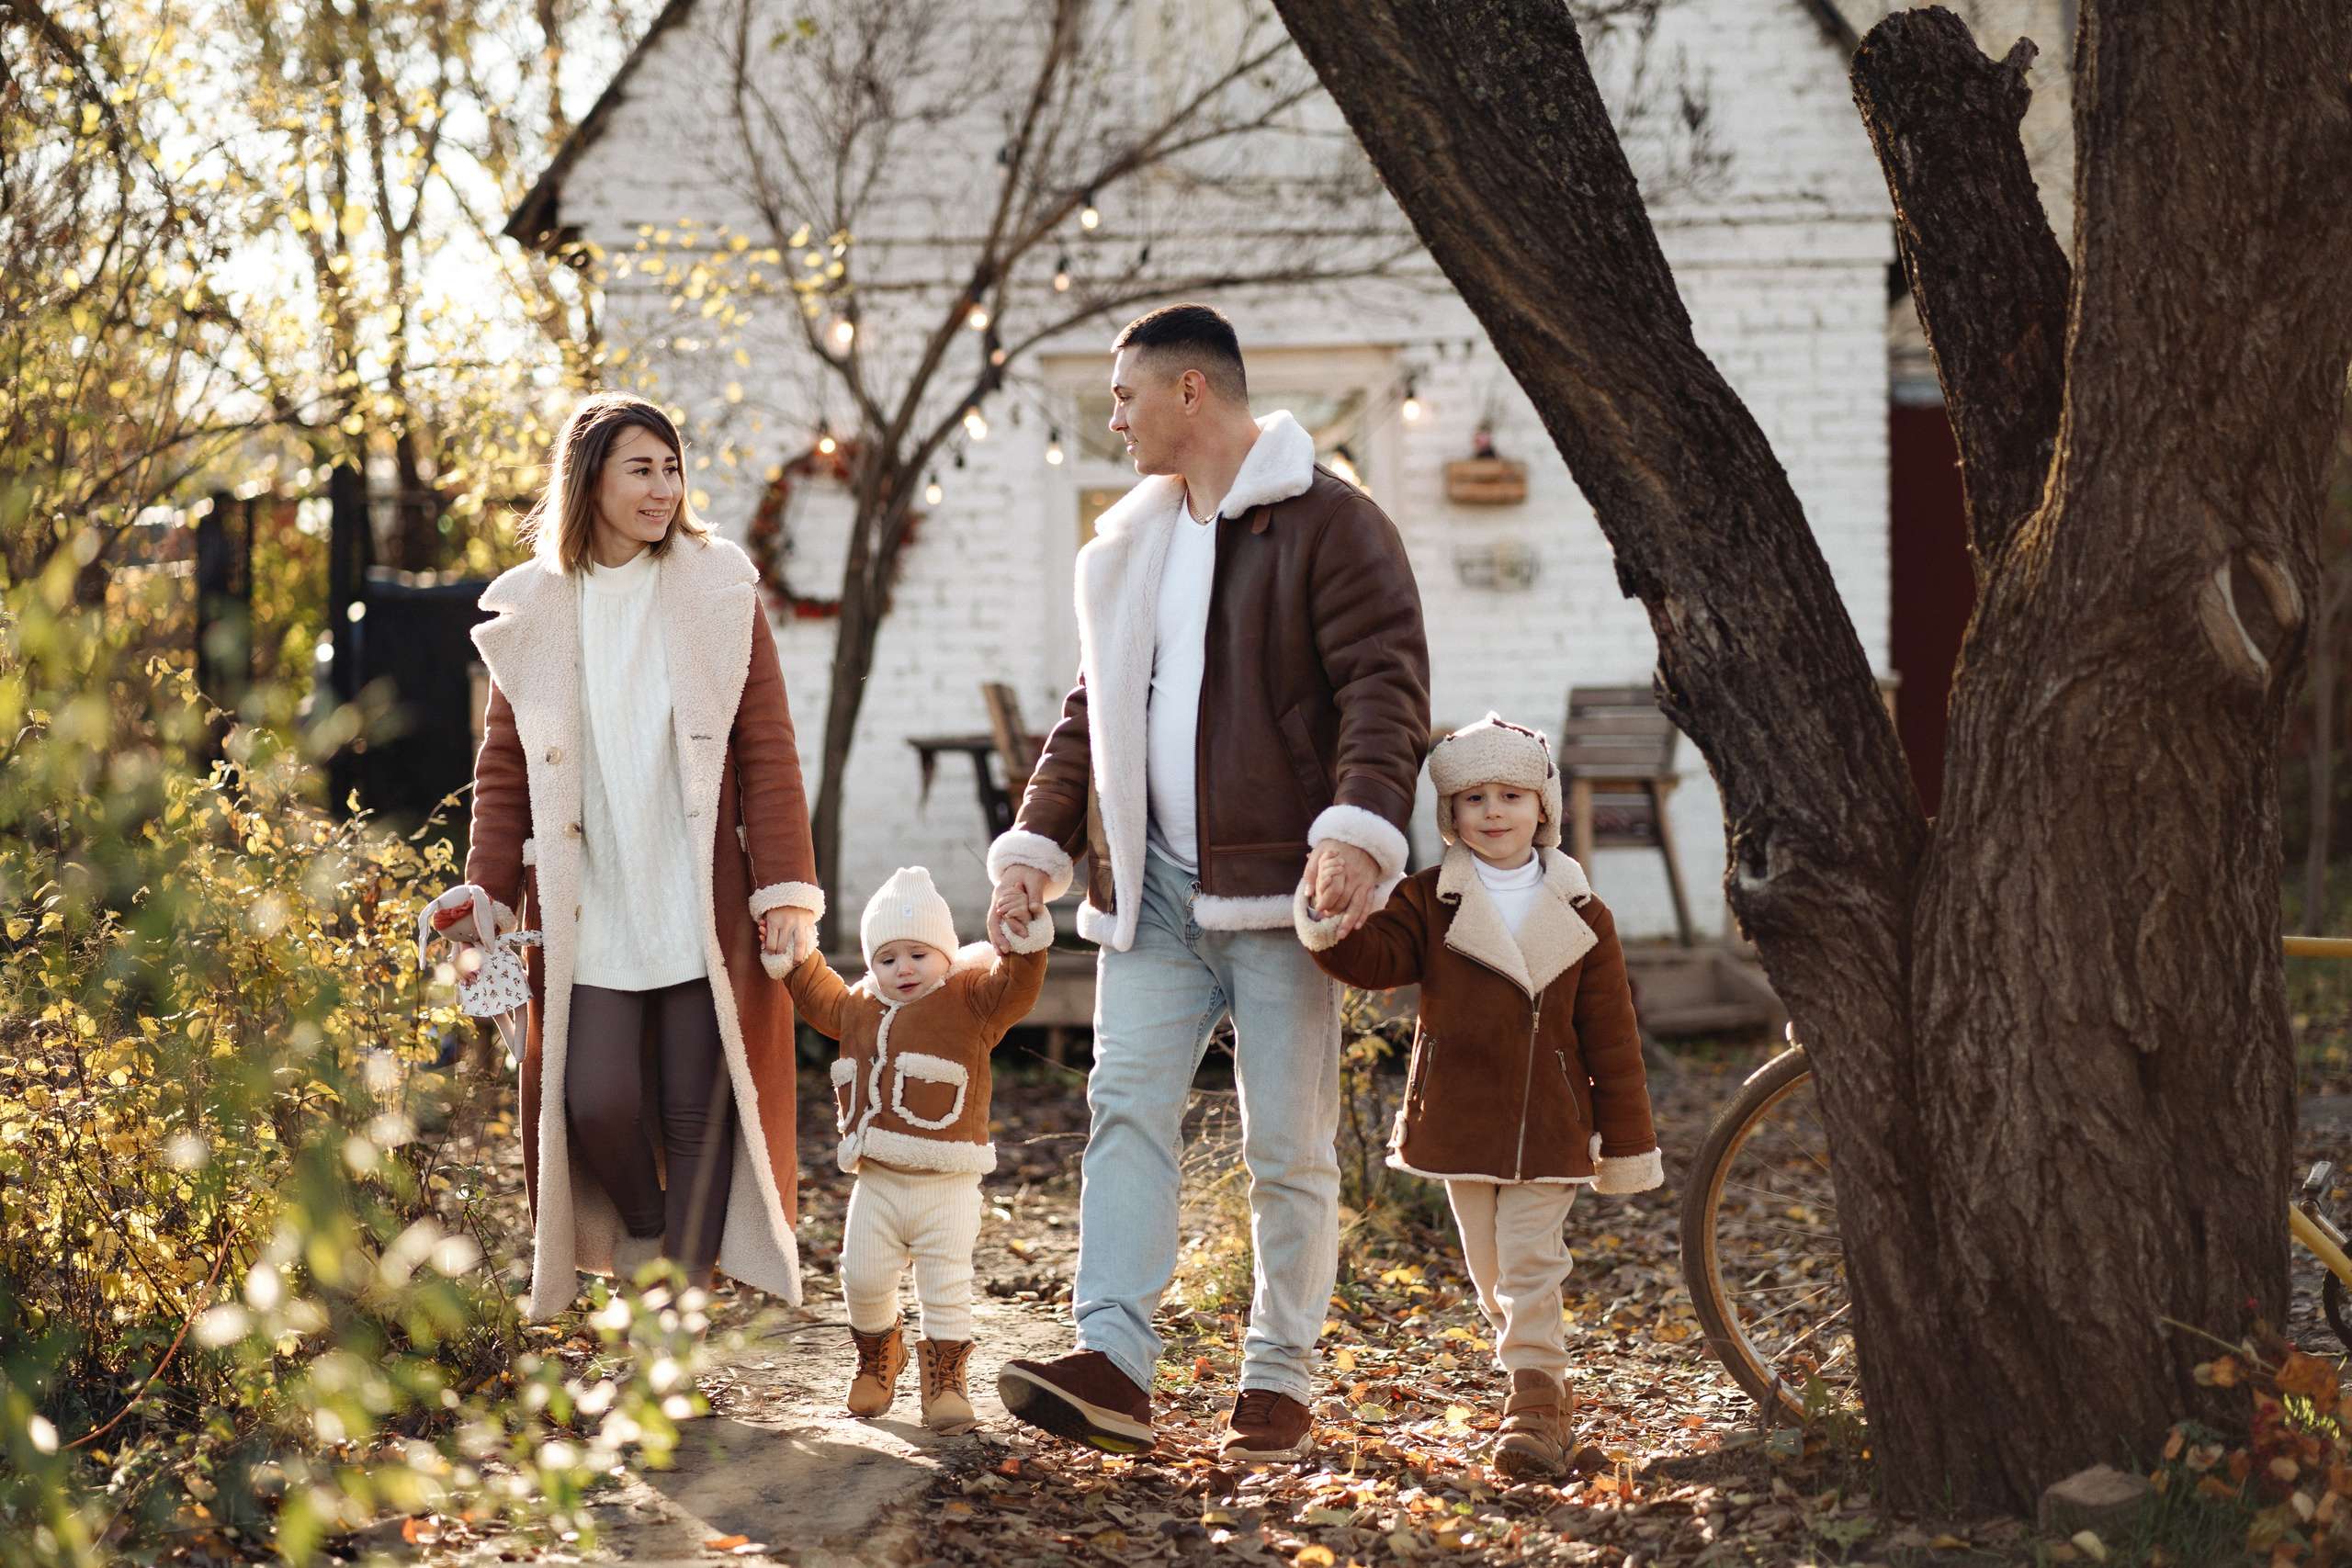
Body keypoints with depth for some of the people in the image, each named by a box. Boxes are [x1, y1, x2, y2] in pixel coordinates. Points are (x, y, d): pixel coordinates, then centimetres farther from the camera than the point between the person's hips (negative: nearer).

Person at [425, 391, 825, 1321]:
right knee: (595, 1103, -6)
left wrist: (785, 889, -7)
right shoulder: (533, 609, 6)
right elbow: (505, 768, 11)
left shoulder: (719, 591, 3)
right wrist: (487, 891, 1)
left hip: (705, 908, -1)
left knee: (699, 1108, -1)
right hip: (588, 912, 1)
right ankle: (643, 1244, 24)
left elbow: (768, 752, 0)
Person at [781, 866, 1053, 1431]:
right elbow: (819, 999, 30)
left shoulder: (969, 1000, -3)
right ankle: (877, 1356, 32)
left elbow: (1014, 987, -18)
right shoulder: (859, 1007, 12)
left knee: (946, 1289, -3)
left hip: (947, 1188, -4)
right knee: (862, 1280, 6)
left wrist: (1022, 939, -33)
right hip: (877, 1181, 4)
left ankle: (944, 1379, 10)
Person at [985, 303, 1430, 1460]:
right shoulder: (1130, 544, 19)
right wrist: (1037, 842, 14)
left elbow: (1386, 687, -14)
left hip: (1277, 886, -6)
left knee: (1287, 1143, 0)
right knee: (1126, 1103, -7)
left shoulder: (1327, 523, -5)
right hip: (1153, 888, 6)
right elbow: (1092, 711, 24)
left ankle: (1277, 1387, 9)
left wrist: (1361, 828, -27)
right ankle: (1112, 1367, -11)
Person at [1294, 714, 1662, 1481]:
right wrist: (1330, 930, -36)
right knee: (1490, 1271, 9)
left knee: (1531, 1265, -6)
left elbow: (1612, 1039, 3)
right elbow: (1375, 956, -14)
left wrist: (1627, 1144, 3)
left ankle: (1535, 1398, 0)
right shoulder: (1431, 903, 2)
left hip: (1548, 1127, -2)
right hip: (1459, 1122, 2)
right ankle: (1544, 1387, 25)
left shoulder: (1581, 918, 1)